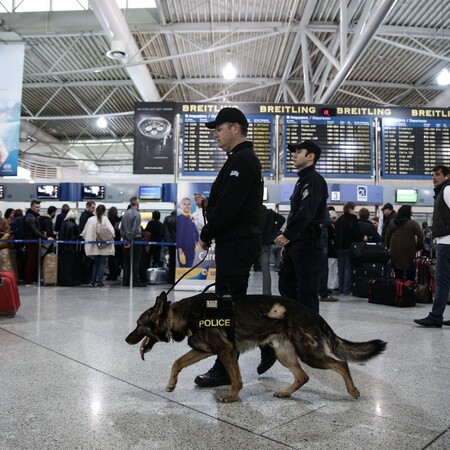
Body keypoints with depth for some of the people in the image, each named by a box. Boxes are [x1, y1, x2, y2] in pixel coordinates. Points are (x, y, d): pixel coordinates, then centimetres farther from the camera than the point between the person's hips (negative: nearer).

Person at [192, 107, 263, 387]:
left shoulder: (241, 160, -13)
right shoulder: (247, 159, 21)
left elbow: (229, 205, -22)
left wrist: (206, 235, -11)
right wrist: (208, 203, 7)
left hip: (236, 243, -11)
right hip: (240, 241, 11)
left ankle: (225, 371, 5)